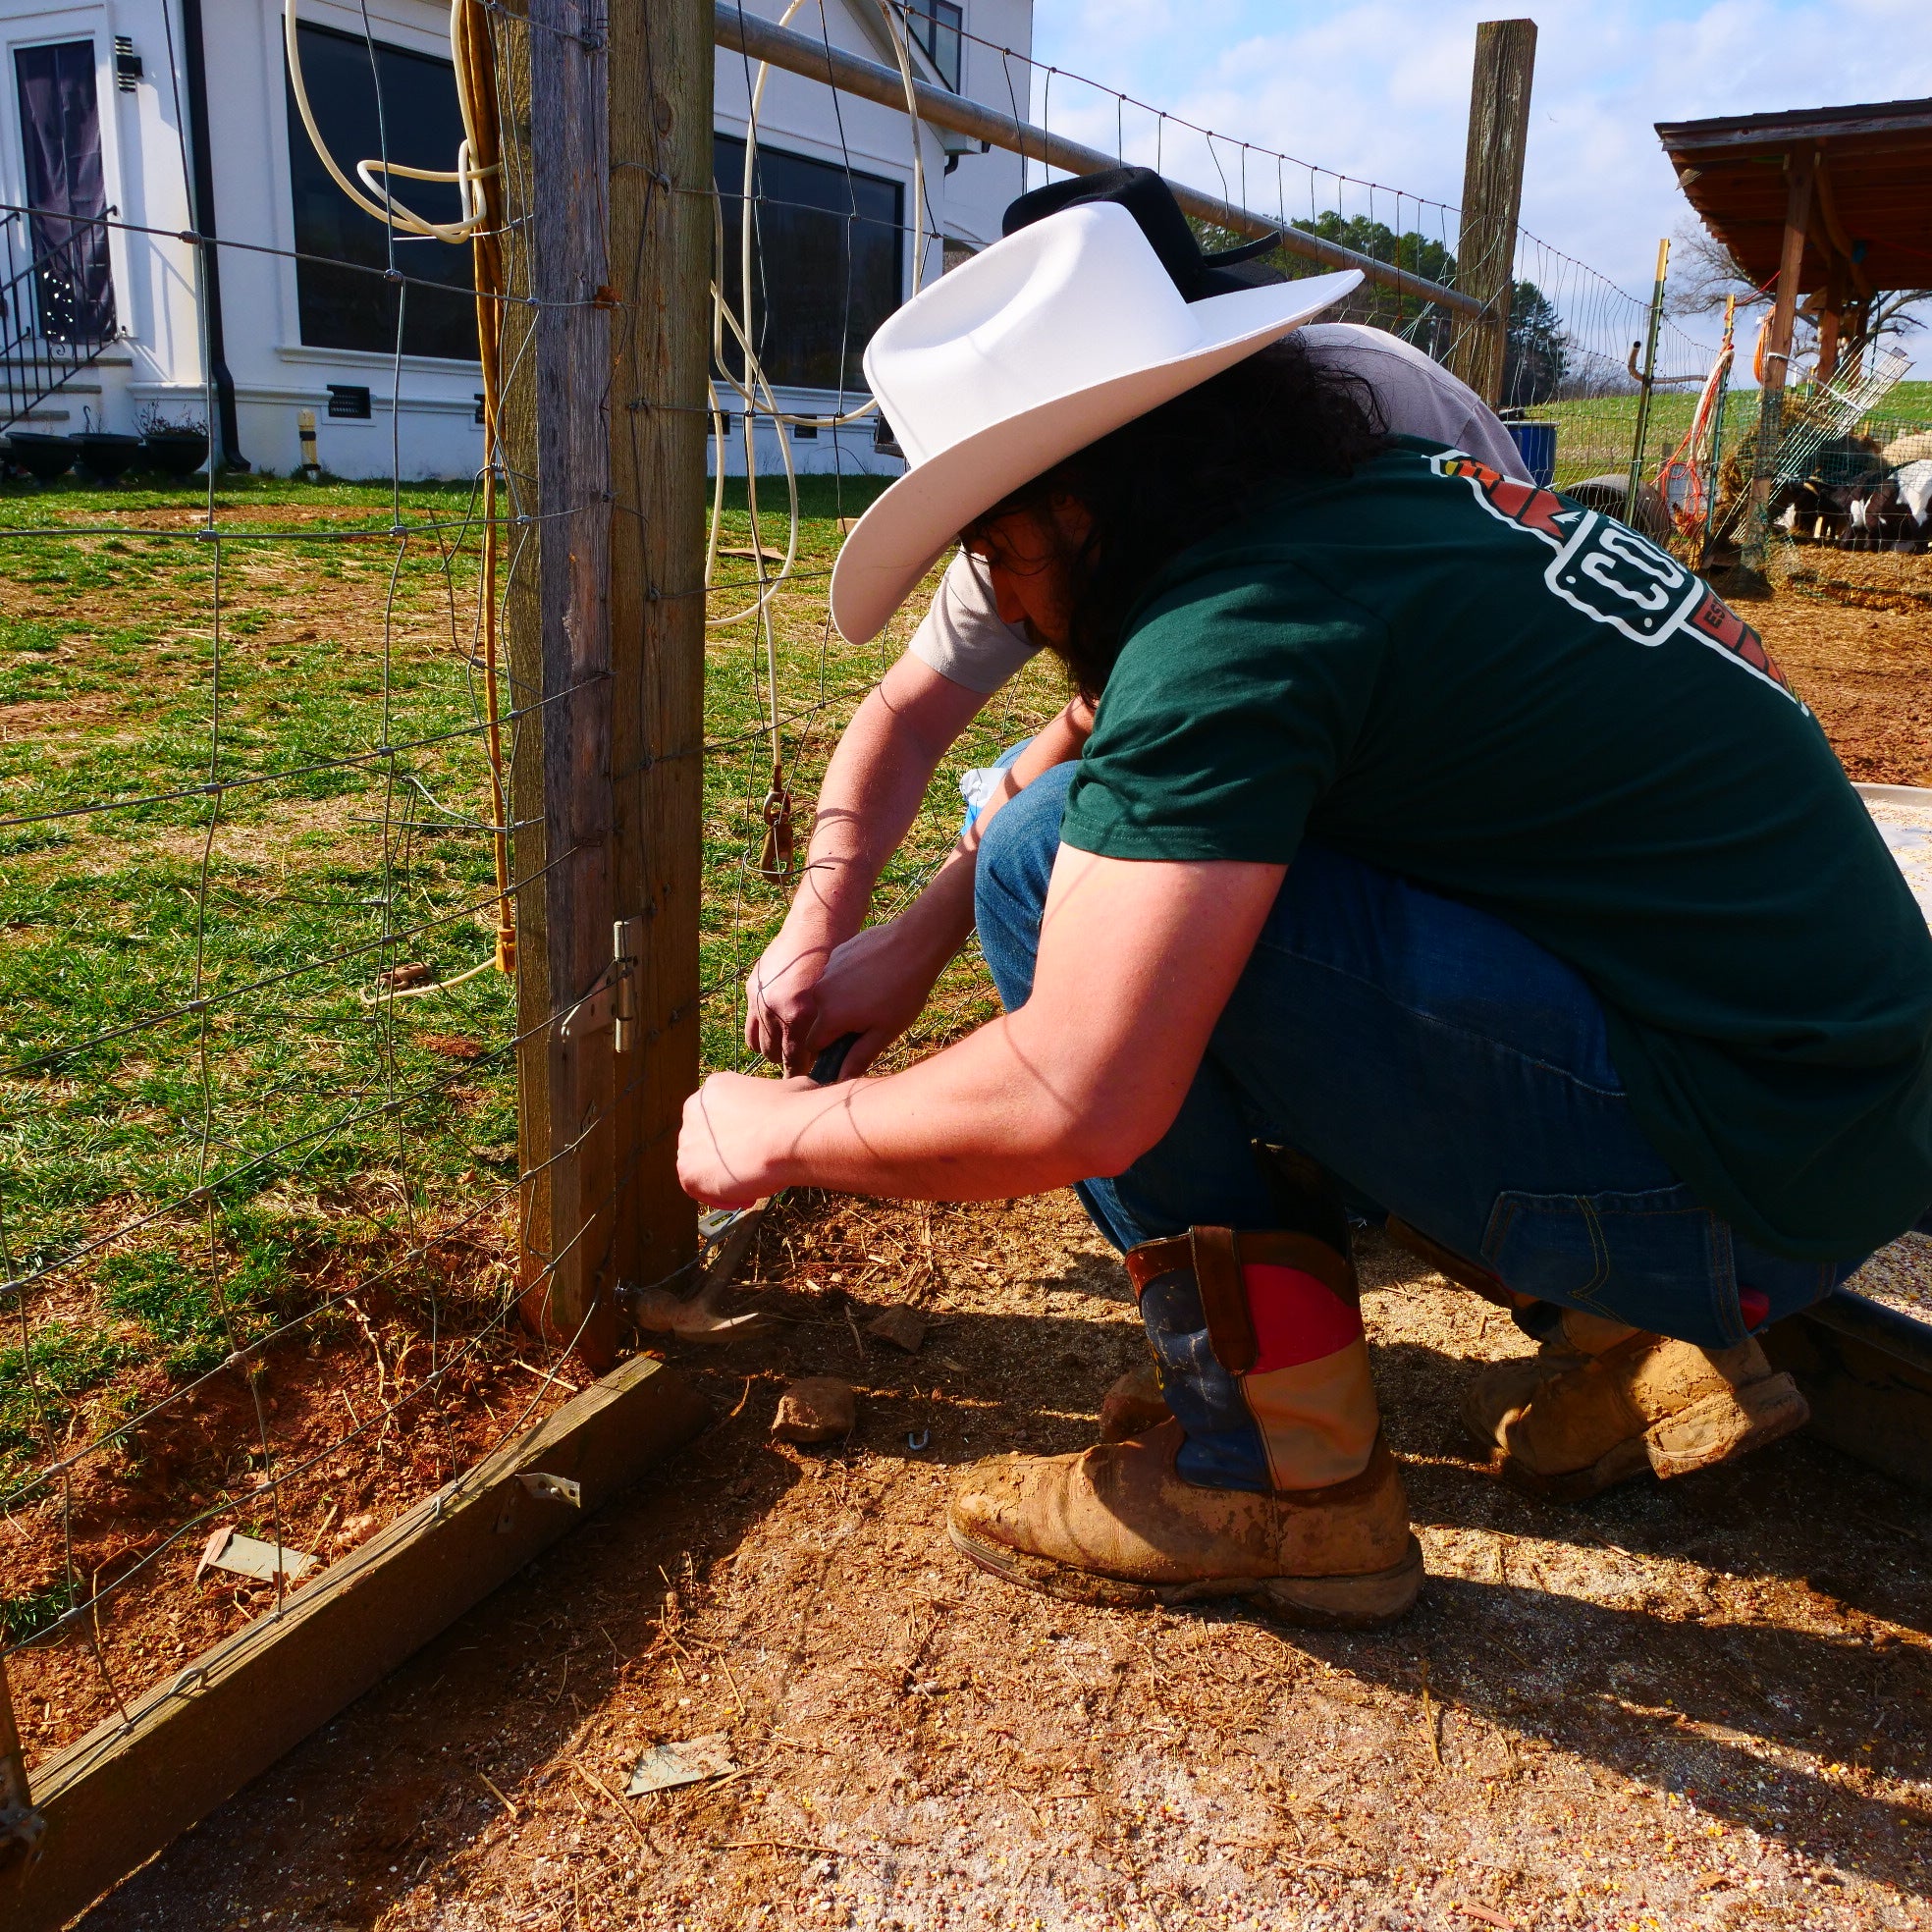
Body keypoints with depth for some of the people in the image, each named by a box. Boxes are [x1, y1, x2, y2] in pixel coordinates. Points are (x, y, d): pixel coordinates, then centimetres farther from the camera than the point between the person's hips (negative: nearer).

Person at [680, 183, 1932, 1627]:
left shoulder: (1238, 622, -20)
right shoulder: (1380, 487, 9)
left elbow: (1069, 1106, -24)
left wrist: (785, 1133, -5)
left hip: (1743, 1177, -9)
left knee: (1056, 867, -16)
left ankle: (1284, 1478, -2)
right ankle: (1638, 1343, 17)